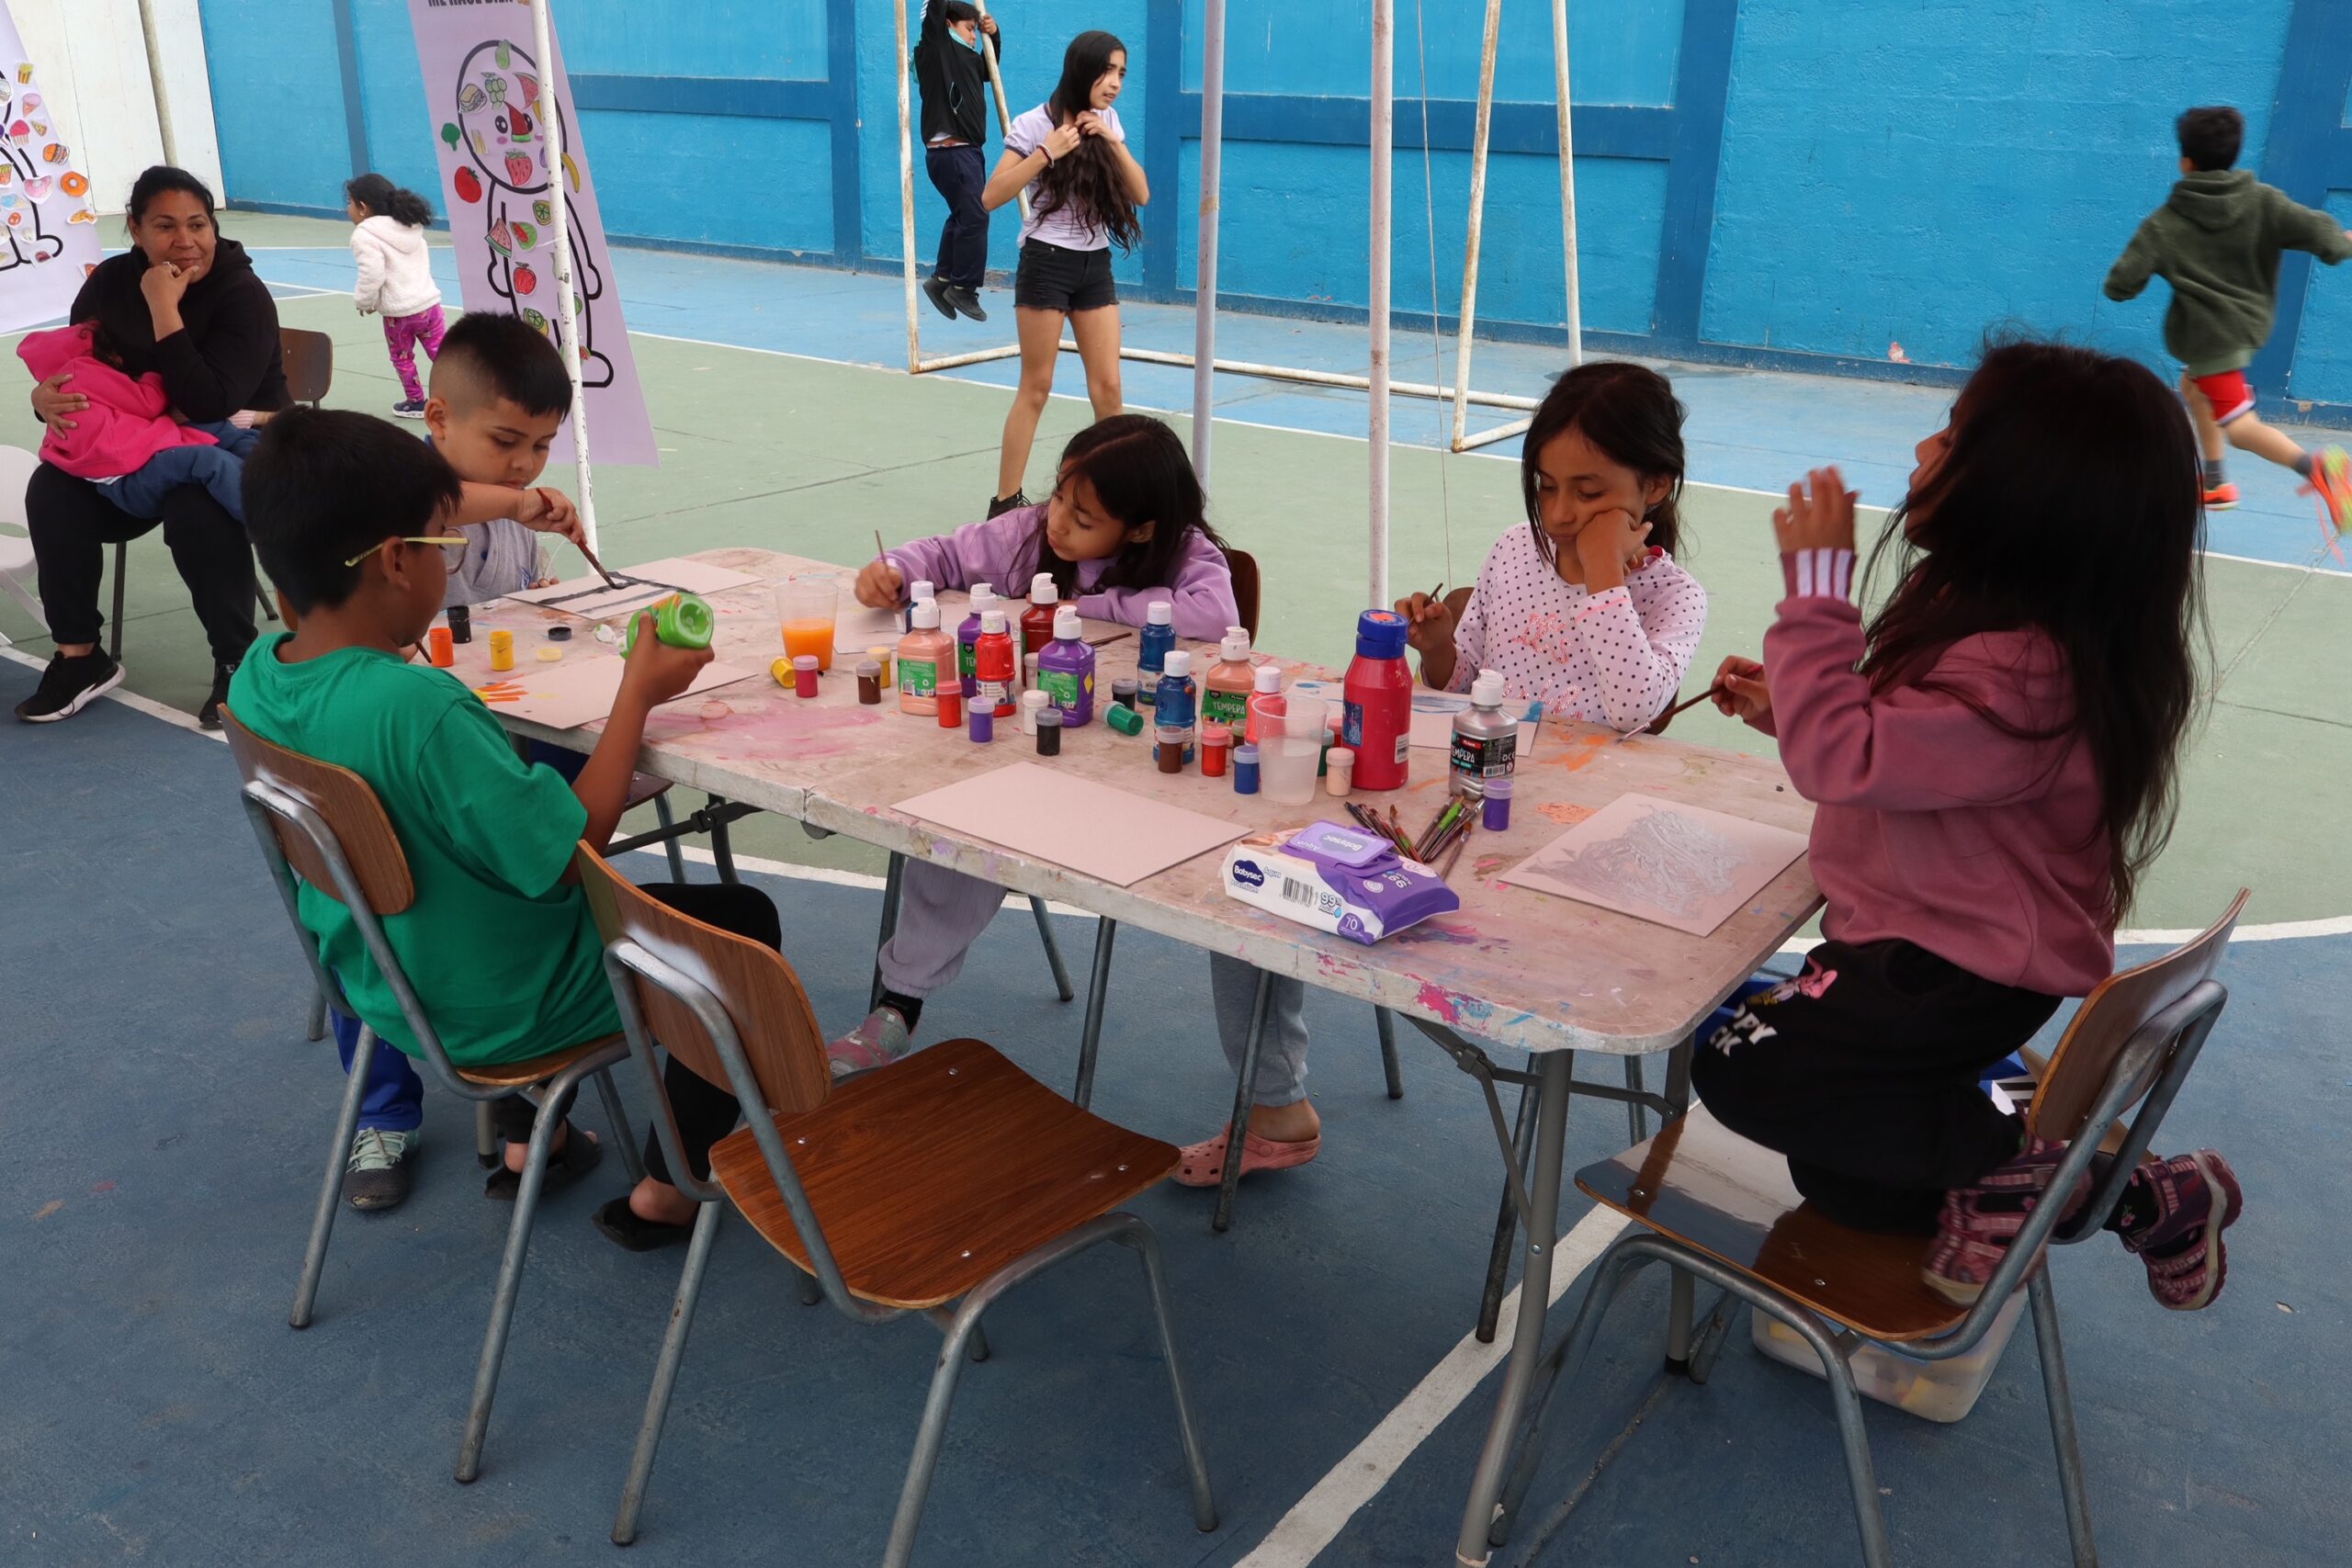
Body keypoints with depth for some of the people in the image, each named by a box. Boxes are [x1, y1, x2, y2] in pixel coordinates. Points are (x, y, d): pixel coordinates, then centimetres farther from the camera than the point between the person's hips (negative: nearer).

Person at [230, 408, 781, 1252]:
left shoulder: (255, 678, -9)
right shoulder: (417, 707, -35)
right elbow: (567, 856, -28)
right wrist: (639, 693, -21)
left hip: (378, 982, 8)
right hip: (492, 1011, -8)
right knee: (743, 920, 8)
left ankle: (530, 1141, 37)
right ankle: (664, 1189, 19)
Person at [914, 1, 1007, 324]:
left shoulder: (967, 58, 17)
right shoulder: (935, 47, -5)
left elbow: (988, 68, 34)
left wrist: (994, 35, 19)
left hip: (967, 151, 9)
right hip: (949, 152, -9)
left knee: (963, 216, 16)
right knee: (974, 216, -12)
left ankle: (943, 279, 25)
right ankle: (963, 287, -5)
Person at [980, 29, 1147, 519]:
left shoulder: (1108, 123, 9)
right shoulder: (1036, 124, -8)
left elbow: (1141, 195, 3)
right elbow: (991, 197, -14)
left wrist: (1113, 142, -10)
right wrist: (1047, 152, -21)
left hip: (1096, 267, 5)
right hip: (1047, 264, -5)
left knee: (1108, 388, 1)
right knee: (1036, 387, -2)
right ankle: (1005, 500, 6)